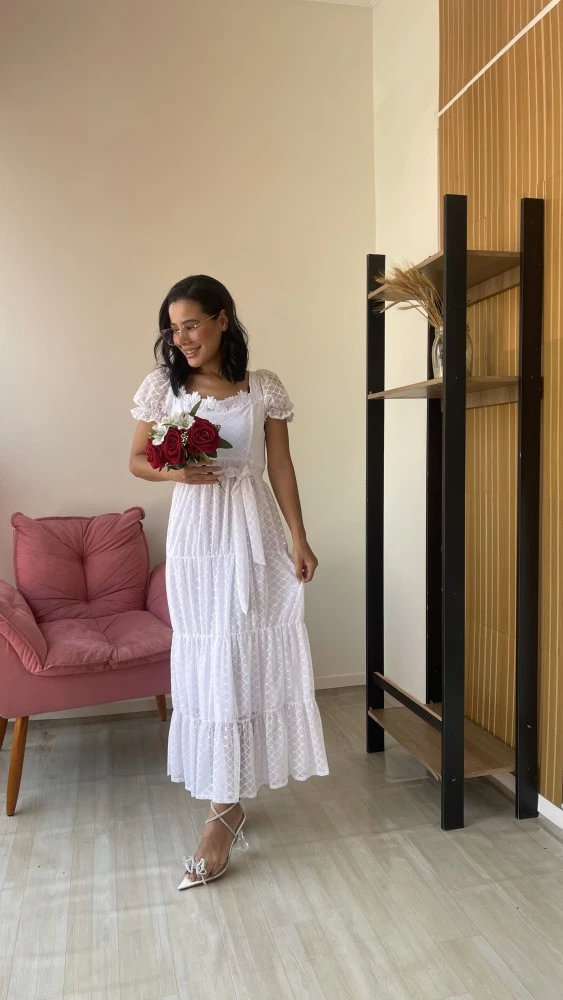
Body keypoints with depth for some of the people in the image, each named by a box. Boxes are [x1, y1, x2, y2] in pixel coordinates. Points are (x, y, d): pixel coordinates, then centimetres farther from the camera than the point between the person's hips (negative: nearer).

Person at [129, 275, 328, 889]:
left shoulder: (264, 389, 2)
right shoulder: (162, 388, 2)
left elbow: (281, 467, 3)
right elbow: (137, 460, 8)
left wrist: (299, 539, -1)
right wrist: (174, 472, -14)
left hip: (253, 531, 0)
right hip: (195, 533, 1)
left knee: (251, 658, -1)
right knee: (207, 662, 4)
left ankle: (224, 810, 12)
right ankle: (226, 797, 20)